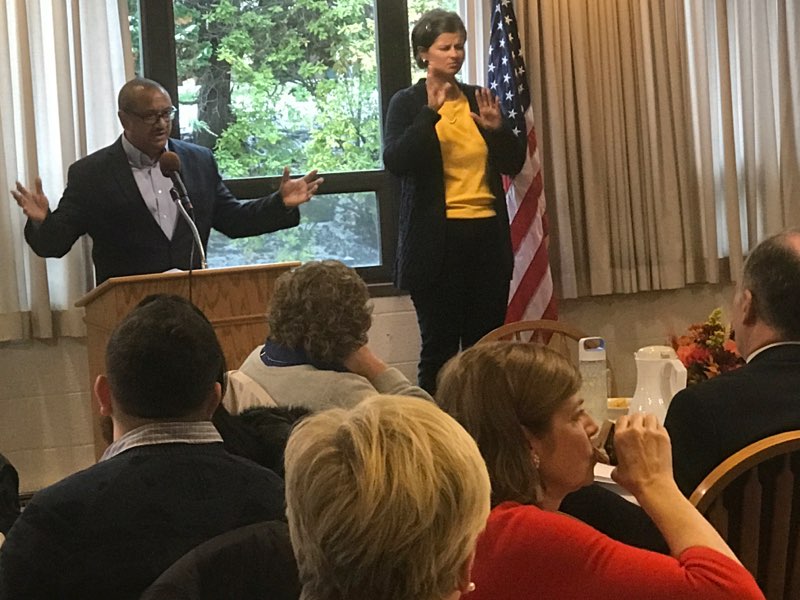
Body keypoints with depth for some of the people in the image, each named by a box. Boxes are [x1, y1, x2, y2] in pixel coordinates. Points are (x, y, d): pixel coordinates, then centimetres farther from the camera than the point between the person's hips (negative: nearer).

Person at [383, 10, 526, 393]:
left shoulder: (478, 99, 11)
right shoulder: (407, 103, 0)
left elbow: (514, 163, 12)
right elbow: (395, 162, -16)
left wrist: (498, 129, -7)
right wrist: (430, 111, -22)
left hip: (487, 235, 4)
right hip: (438, 239, -4)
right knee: (440, 347, -2)